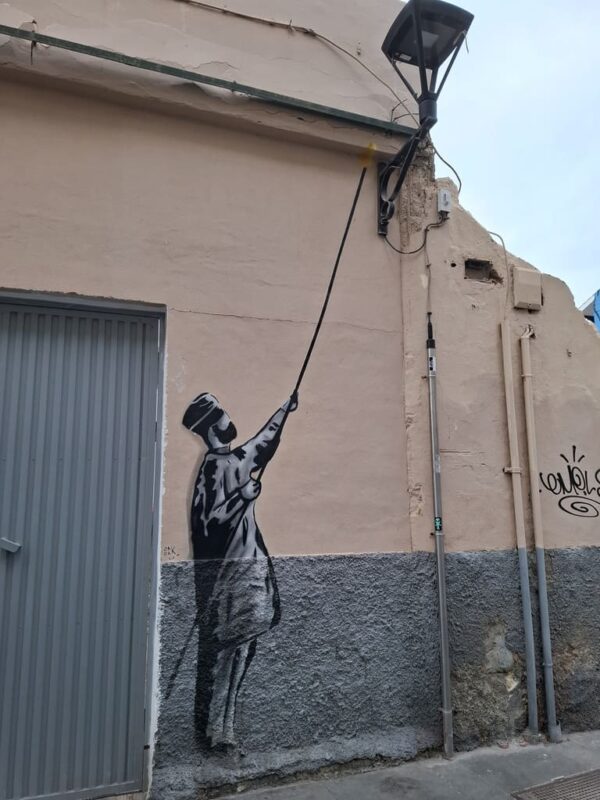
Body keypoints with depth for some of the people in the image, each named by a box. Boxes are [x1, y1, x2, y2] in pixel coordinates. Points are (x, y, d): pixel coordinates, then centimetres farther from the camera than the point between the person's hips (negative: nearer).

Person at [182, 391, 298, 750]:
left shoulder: (235, 460, 10)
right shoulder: (212, 468, -16)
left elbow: (264, 441, 26)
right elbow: (207, 521, -20)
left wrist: (285, 410, 33)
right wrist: (243, 495, -20)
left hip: (248, 565, 9)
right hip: (226, 571, -9)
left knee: (241, 646, 12)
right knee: (222, 649, 0)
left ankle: (222, 724, 24)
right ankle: (214, 727, 13)